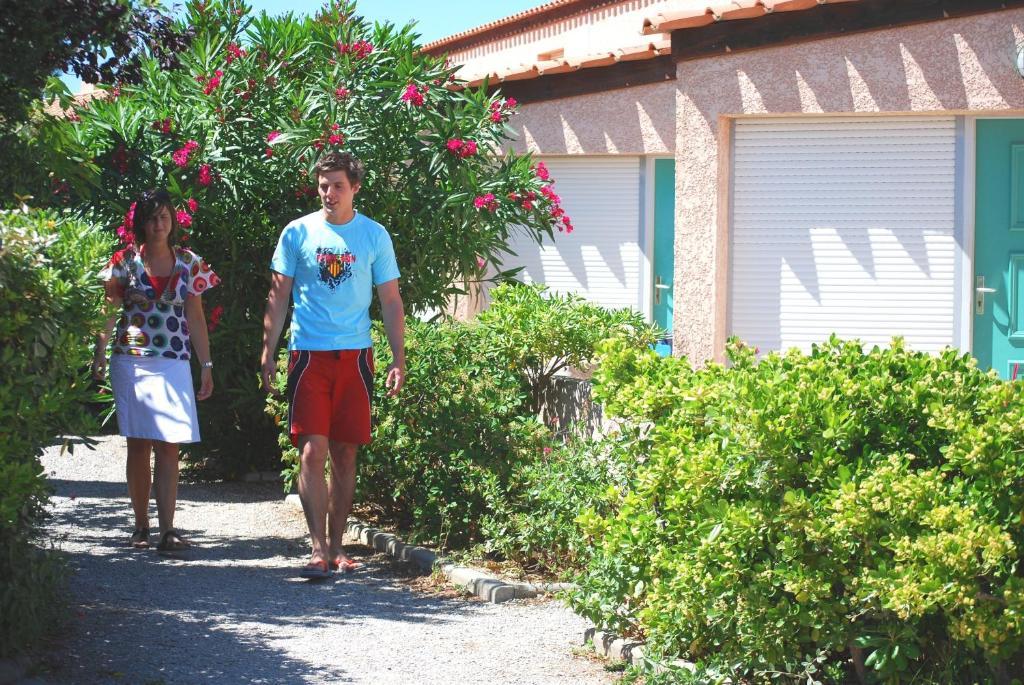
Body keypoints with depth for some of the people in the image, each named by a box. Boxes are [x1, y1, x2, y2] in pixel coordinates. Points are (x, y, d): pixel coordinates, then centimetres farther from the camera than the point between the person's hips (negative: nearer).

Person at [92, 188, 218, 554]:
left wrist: (206, 365, 7)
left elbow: (195, 316, 10)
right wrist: (99, 354, -4)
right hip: (131, 362, 0)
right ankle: (141, 527, 13)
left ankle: (168, 530, -12)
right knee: (138, 444, 4)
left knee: (169, 446, -7)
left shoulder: (188, 262, 7)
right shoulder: (126, 260, 3)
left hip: (173, 365, 0)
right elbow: (108, 309, 5)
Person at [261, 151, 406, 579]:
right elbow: (278, 296, 7)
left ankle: (336, 547, 15)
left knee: (345, 455, 6)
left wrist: (399, 360, 3)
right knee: (312, 452, -10)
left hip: (355, 355, 1)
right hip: (309, 355, -1)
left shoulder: (374, 236, 6)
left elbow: (391, 301, 9)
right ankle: (319, 549, -11)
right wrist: (268, 353, 1)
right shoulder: (298, 232, 4)